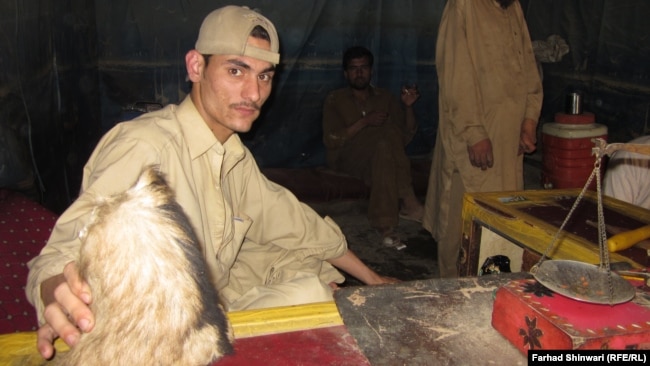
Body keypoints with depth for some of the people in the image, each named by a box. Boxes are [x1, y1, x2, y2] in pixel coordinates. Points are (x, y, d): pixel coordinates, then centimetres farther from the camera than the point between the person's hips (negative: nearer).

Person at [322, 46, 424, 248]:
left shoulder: (385, 98, 20)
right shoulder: (335, 100, 12)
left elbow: (407, 135, 11)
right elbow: (331, 141, -4)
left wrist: (408, 106, -5)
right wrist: (364, 122, -12)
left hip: (379, 158, 3)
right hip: (346, 159, -3)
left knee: (384, 148, -35)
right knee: (388, 133, -31)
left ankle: (386, 226, -40)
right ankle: (408, 203, -35)